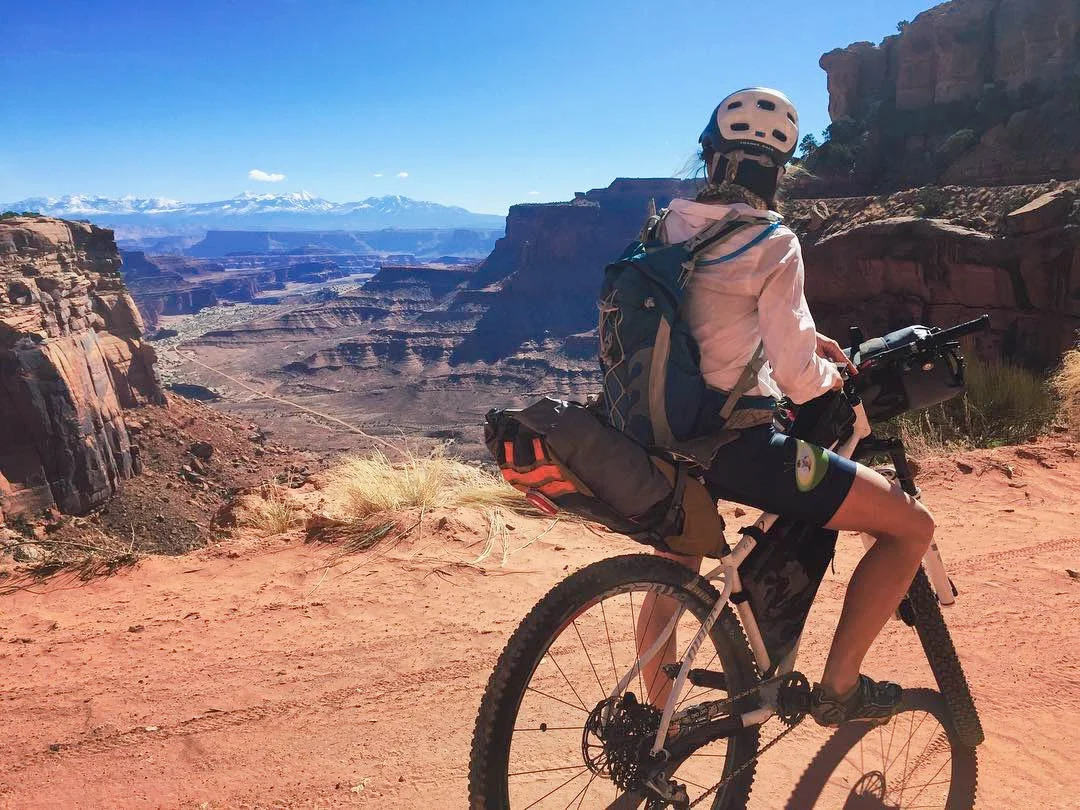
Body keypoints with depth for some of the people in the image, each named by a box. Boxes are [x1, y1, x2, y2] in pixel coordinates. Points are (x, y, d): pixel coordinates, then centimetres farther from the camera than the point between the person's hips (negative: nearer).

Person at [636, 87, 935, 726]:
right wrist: (832, 378, 7)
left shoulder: (670, 226, 8)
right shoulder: (772, 242, -12)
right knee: (911, 525, 5)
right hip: (736, 443, -7)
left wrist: (801, 337, 21)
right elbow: (795, 373, -15)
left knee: (675, 571, 31)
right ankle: (839, 687, 12)